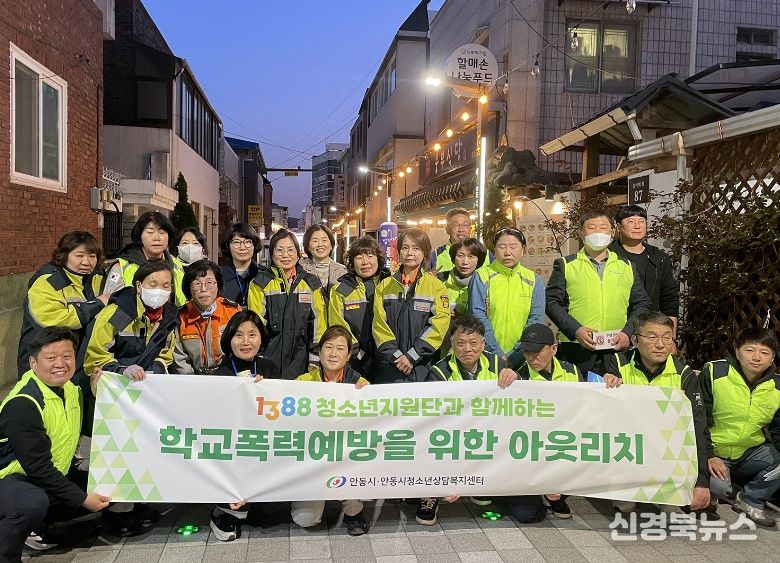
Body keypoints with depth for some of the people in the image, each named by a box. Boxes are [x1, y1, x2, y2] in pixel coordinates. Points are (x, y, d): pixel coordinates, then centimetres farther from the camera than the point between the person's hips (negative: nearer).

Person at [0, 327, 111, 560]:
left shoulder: (70, 389, 0)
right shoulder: (22, 405, -27)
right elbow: (38, 467, -26)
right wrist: (81, 499, -22)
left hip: (51, 474, 9)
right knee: (34, 503, -39)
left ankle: (36, 524, 18)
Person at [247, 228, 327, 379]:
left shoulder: (311, 283, 8)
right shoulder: (260, 283, 1)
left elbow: (318, 323, 6)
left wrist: (315, 361, 1)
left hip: (301, 363, 2)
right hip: (269, 363, -1)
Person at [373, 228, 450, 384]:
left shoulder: (436, 286, 3)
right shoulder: (384, 286, 10)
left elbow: (438, 325, -7)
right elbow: (379, 324, 2)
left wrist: (412, 356, -13)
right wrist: (395, 355, -11)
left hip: (421, 367, -2)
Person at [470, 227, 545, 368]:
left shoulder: (534, 280, 7)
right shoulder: (481, 277, 0)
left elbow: (536, 319, 0)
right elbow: (478, 317, -7)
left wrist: (511, 355, -11)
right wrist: (497, 353, -15)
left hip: (520, 356, 2)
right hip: (488, 356, -2)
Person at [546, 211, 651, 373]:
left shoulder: (626, 267, 15)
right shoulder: (565, 265, 7)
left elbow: (642, 304, 15)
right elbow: (552, 302, 1)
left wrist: (628, 333, -2)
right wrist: (575, 330, -11)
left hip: (617, 348, 2)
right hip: (575, 350, -2)